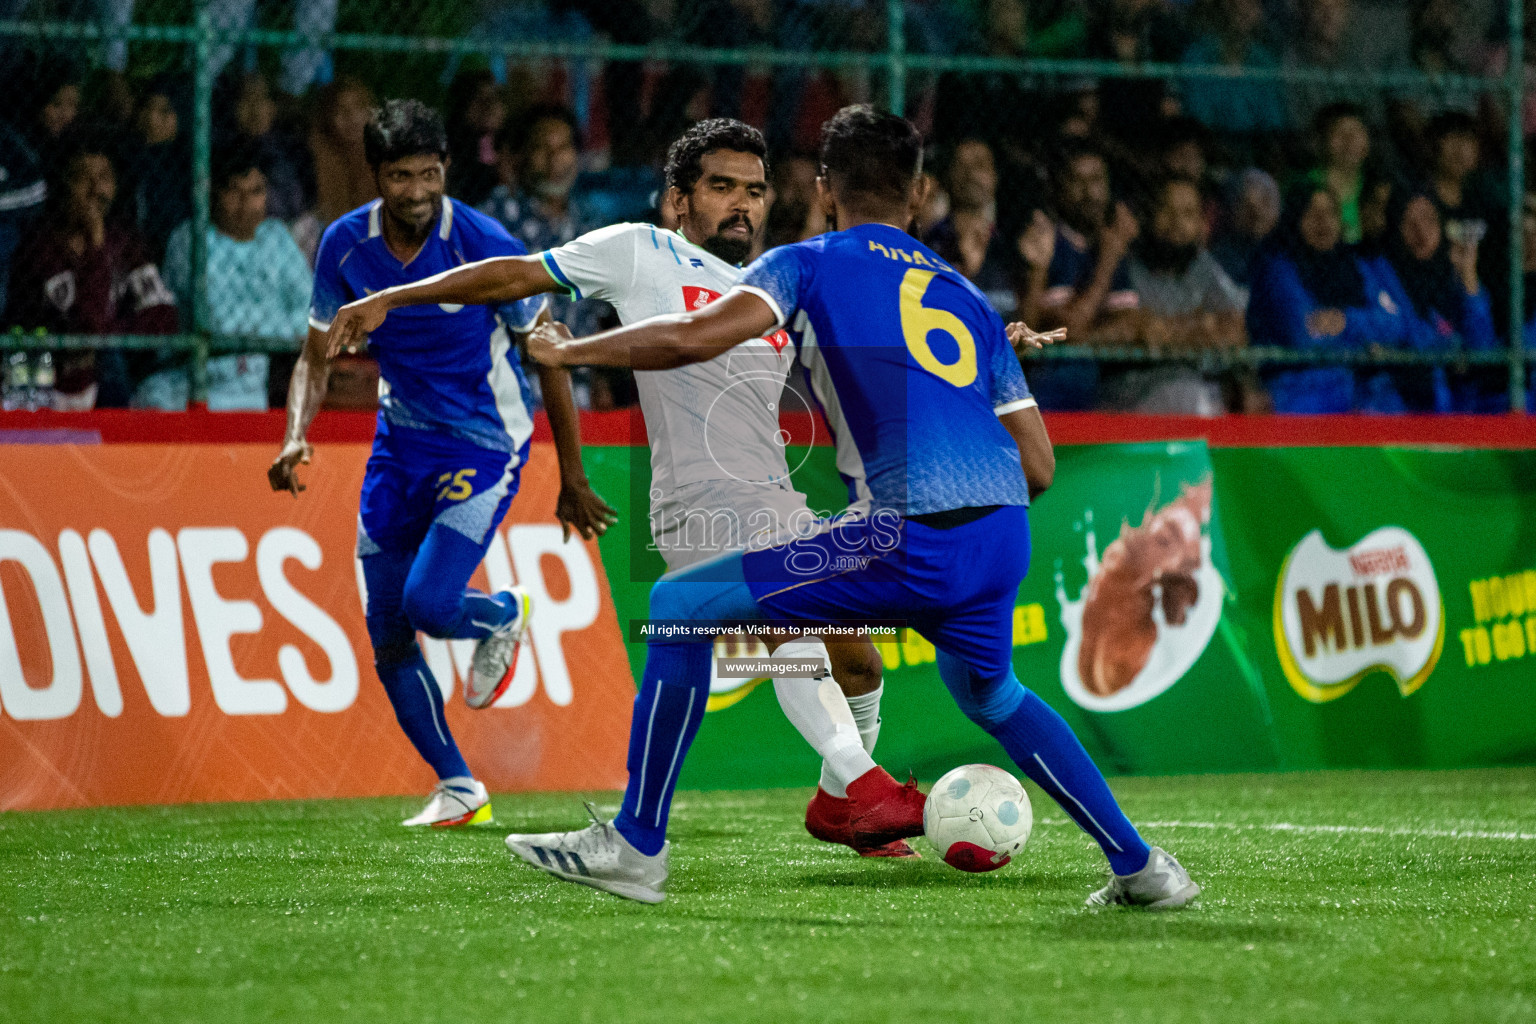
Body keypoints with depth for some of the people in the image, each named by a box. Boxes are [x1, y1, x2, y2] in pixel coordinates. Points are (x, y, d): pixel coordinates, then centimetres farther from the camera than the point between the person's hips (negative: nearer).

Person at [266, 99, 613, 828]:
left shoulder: (486, 248, -20)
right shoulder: (346, 244, -8)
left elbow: (550, 358, -10)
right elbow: (317, 357, 4)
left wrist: (572, 481, -7)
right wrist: (296, 438, -16)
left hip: (485, 445, -5)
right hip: (401, 442, 5)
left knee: (428, 604, -21)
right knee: (387, 639, 2)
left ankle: (504, 615, 16)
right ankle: (458, 790, 17)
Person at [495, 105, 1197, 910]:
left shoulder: (812, 264, 9)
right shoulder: (967, 297, 25)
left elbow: (699, 337, -8)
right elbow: (1038, 467, 20)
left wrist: (569, 352, 5)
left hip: (916, 541, -6)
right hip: (1006, 541, 6)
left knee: (678, 605, 4)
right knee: (989, 694, 36)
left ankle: (634, 846, 3)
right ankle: (1140, 866, 37)